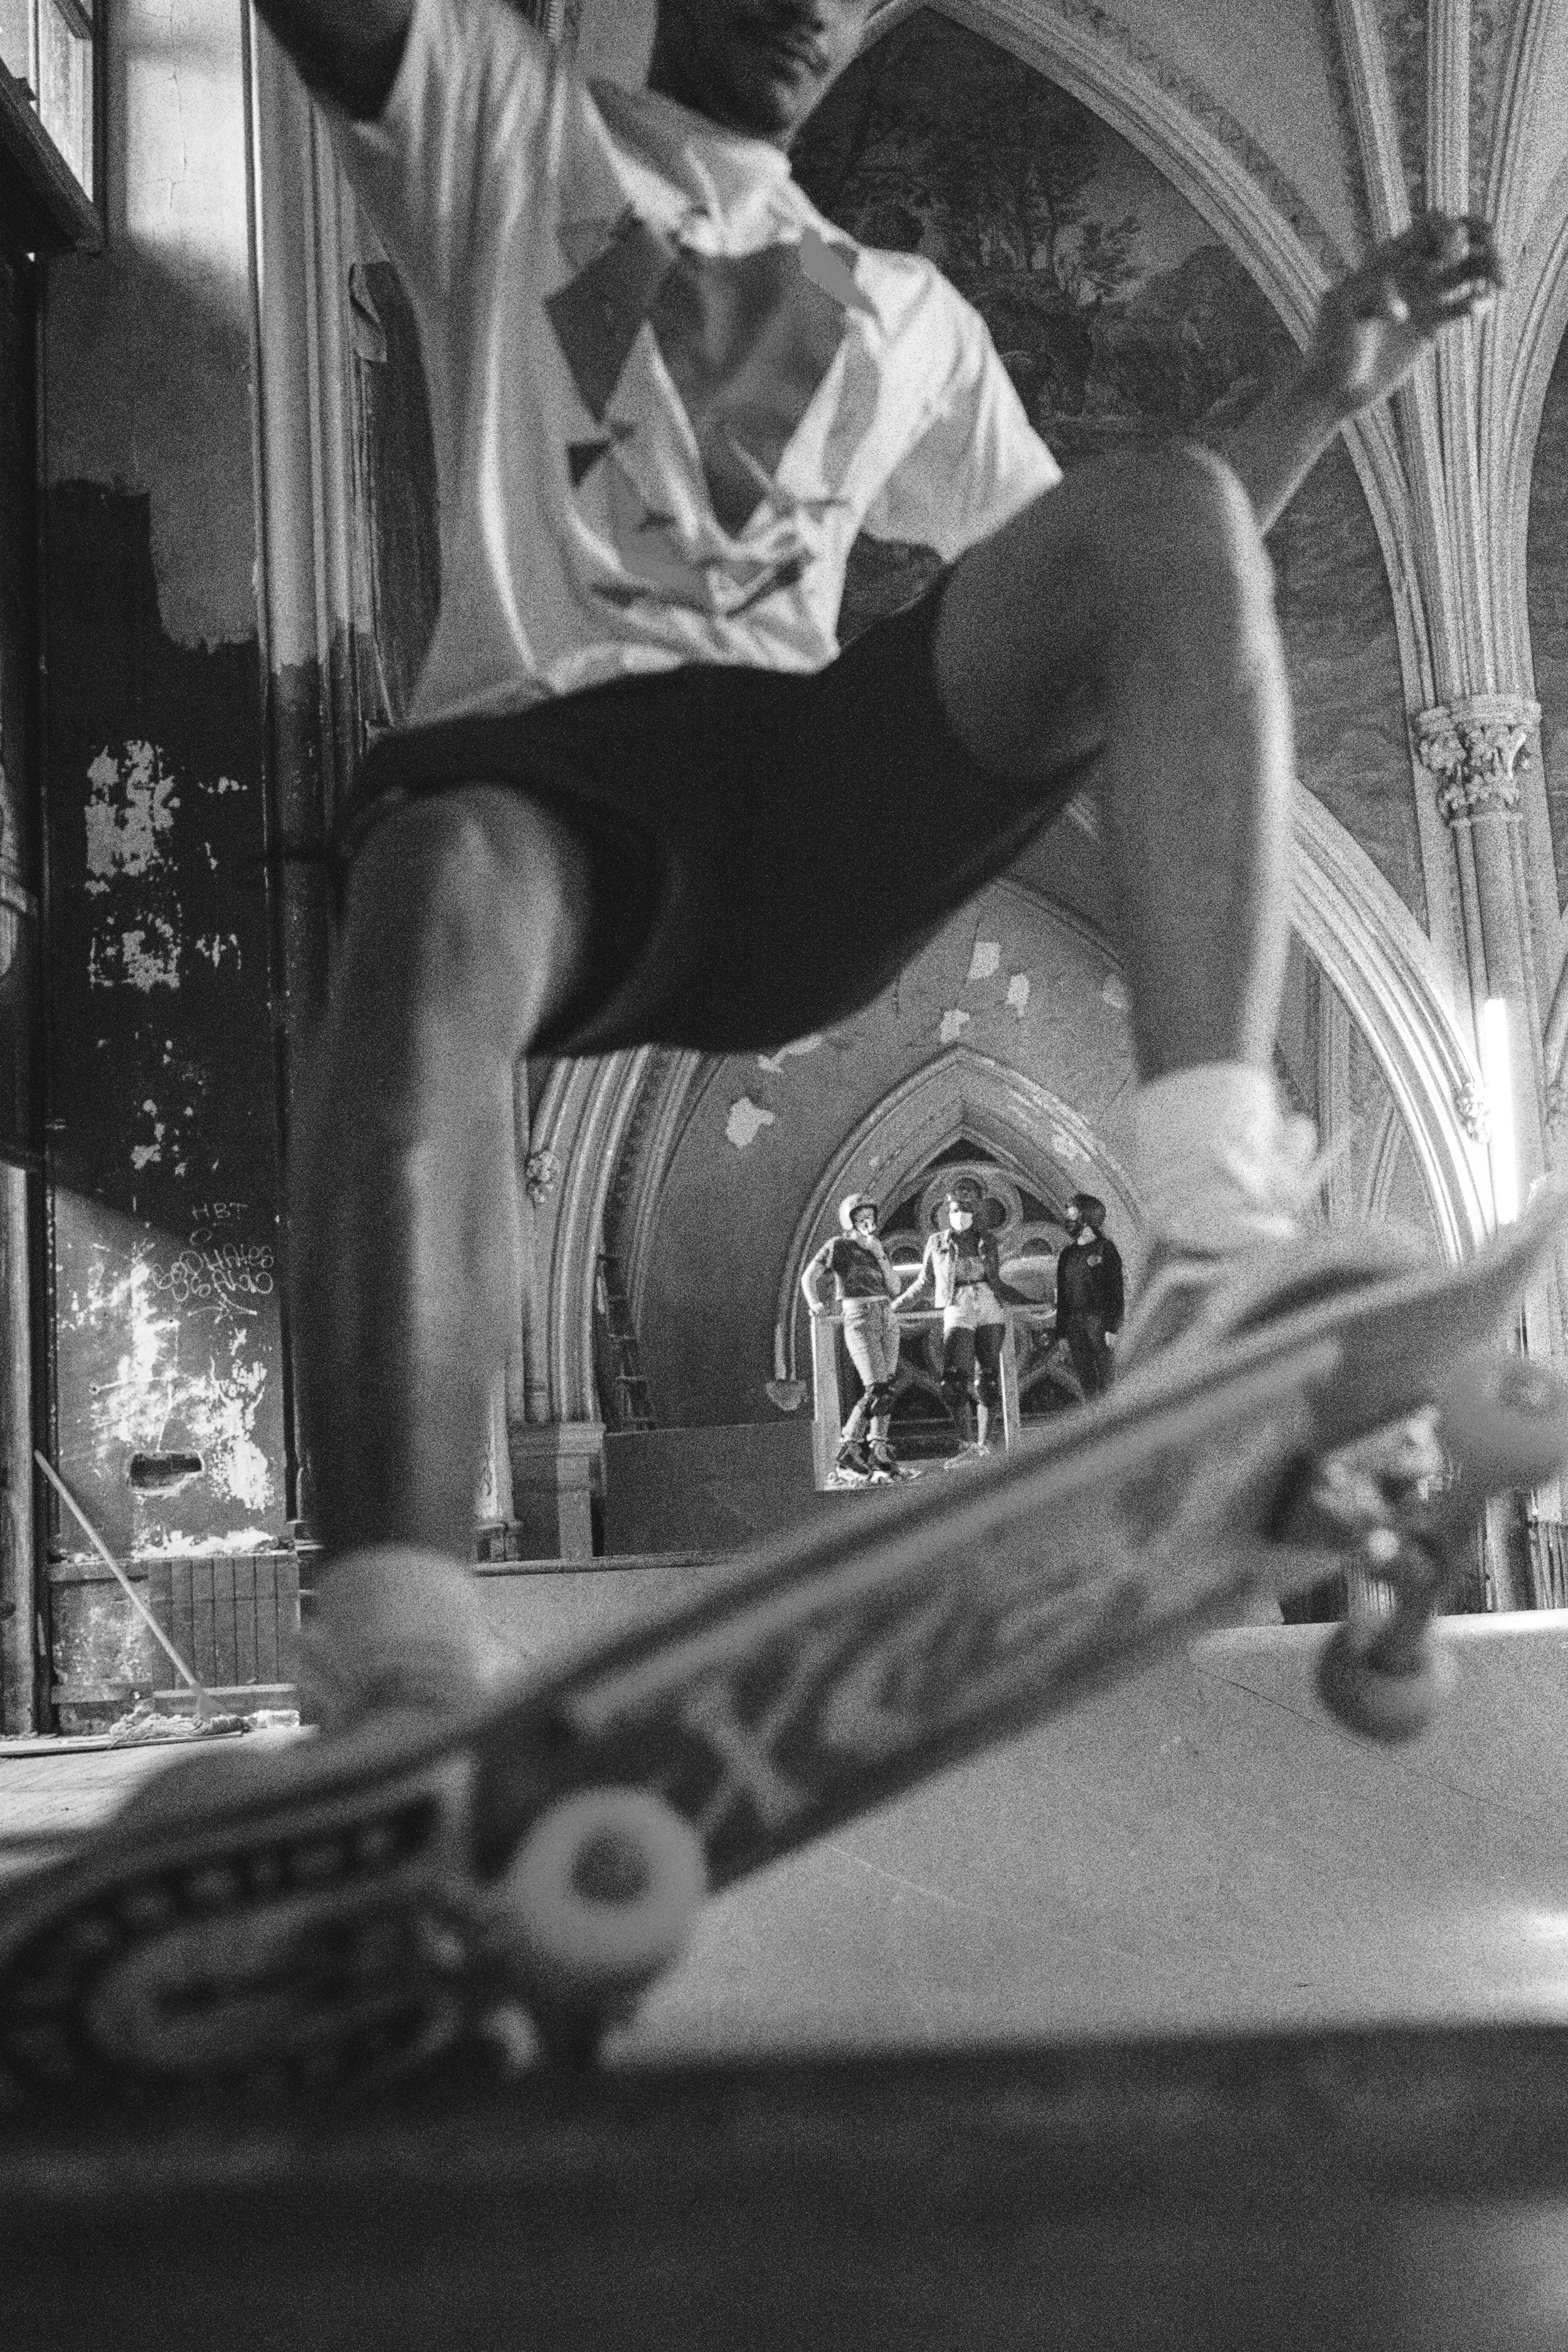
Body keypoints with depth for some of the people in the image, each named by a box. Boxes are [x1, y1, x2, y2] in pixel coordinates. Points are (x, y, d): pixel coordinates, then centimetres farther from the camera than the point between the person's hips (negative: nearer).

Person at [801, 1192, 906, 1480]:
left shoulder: (878, 1247, 17)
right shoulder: (839, 1246, -1)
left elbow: (894, 1285, 6)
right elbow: (809, 1278, -4)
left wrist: (878, 1252, -1)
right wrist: (816, 1305, -11)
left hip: (887, 1321, 7)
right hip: (859, 1321, -7)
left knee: (886, 1390, 1)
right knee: (876, 1390, -15)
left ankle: (880, 1457, 1)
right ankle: (849, 1454, -9)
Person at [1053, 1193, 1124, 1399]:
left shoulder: (1106, 1250, -3)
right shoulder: (1066, 1253, 13)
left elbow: (1116, 1291, -6)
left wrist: (1112, 1327, -13)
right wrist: (1061, 1331, 11)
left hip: (1098, 1320, -5)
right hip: (1073, 1323, 5)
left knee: (1103, 1373, -5)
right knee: (1084, 1374, 4)